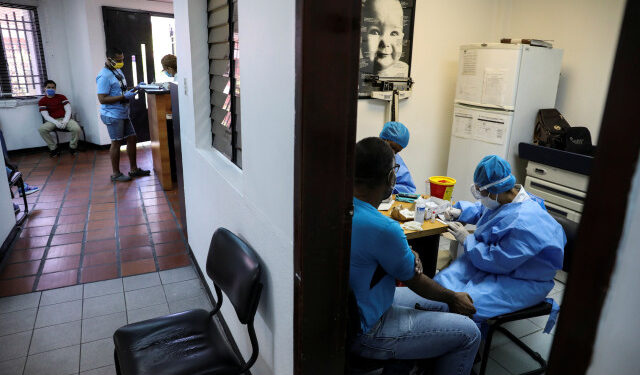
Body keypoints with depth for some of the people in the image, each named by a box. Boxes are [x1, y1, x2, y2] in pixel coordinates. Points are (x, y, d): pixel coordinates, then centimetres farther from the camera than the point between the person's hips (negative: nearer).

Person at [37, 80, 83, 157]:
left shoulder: (61, 97, 9)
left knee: (77, 129, -32)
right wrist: (56, 123, -21)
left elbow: (68, 110, 1)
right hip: (53, 121, 0)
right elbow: (46, 116, -2)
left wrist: (65, 121, -17)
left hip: (65, 119, 0)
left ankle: (72, 147, -5)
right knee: (41, 129, -31)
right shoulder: (42, 101, 6)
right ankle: (54, 148, -11)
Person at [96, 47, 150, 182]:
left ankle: (134, 169, 23)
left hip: (123, 113, 9)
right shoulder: (104, 76, -17)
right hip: (113, 115, -9)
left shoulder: (118, 71, 13)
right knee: (116, 143, -1)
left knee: (132, 138, 12)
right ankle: (116, 174, 12)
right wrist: (124, 96, -24)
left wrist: (134, 89, 5)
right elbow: (102, 99, -22)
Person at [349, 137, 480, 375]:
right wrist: (453, 298, 6)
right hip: (363, 333, -8)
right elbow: (415, 281, -13)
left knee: (439, 305, 22)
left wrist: (409, 257, -9)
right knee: (469, 333, 1)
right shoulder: (382, 229, -32)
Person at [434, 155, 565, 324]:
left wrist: (466, 239, -18)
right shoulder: (504, 199, -2)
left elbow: (497, 261, -28)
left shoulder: (524, 223, -31)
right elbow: (481, 210, 23)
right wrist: (460, 211, 5)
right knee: (442, 280, -9)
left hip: (521, 282, -9)